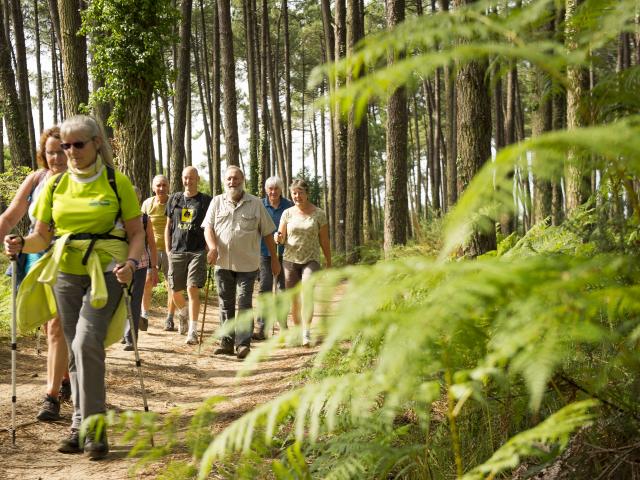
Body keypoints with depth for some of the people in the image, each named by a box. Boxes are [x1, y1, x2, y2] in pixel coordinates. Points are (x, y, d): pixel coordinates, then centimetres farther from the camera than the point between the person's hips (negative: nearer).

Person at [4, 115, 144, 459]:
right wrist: (21, 244, -10)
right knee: (76, 350, 7)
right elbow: (42, 237, 12)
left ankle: (93, 428, -13)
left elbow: (136, 233, 1)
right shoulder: (54, 186, 9)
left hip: (105, 272, -4)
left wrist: (131, 262, -18)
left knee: (86, 342, -20)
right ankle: (82, 426, 17)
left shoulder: (116, 182, 0)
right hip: (65, 273, 4)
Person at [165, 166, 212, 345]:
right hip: (177, 252, 3)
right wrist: (168, 250, 8)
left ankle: (193, 331, -14)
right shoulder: (174, 199, 12)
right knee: (175, 292, 8)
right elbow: (168, 226, 16)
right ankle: (184, 314, 41)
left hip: (197, 252, -3)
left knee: (193, 290, -14)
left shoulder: (206, 201, 4)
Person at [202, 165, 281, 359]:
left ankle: (243, 344, -7)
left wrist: (274, 259, 5)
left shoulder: (255, 204, 3)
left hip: (247, 264, -3)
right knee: (226, 304, 8)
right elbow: (208, 227, 1)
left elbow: (267, 233, 6)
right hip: (223, 263, 3)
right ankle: (227, 343, 15)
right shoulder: (217, 202, 9)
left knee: (244, 303, -6)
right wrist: (213, 247, -18)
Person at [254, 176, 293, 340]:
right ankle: (262, 328, -4)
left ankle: (283, 325, 16)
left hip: (284, 253, 1)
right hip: (265, 252, 0)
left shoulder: (289, 206, 4)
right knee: (265, 289, -4)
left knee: (283, 289, 6)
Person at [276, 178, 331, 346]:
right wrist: (278, 237, -17)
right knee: (294, 299, 4)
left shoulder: (319, 214, 0)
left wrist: (329, 264, 9)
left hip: (311, 260, -2)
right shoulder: (288, 213, 4)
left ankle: (306, 332, -23)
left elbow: (324, 241, 5)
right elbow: (281, 239, 7)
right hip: (291, 260, 3)